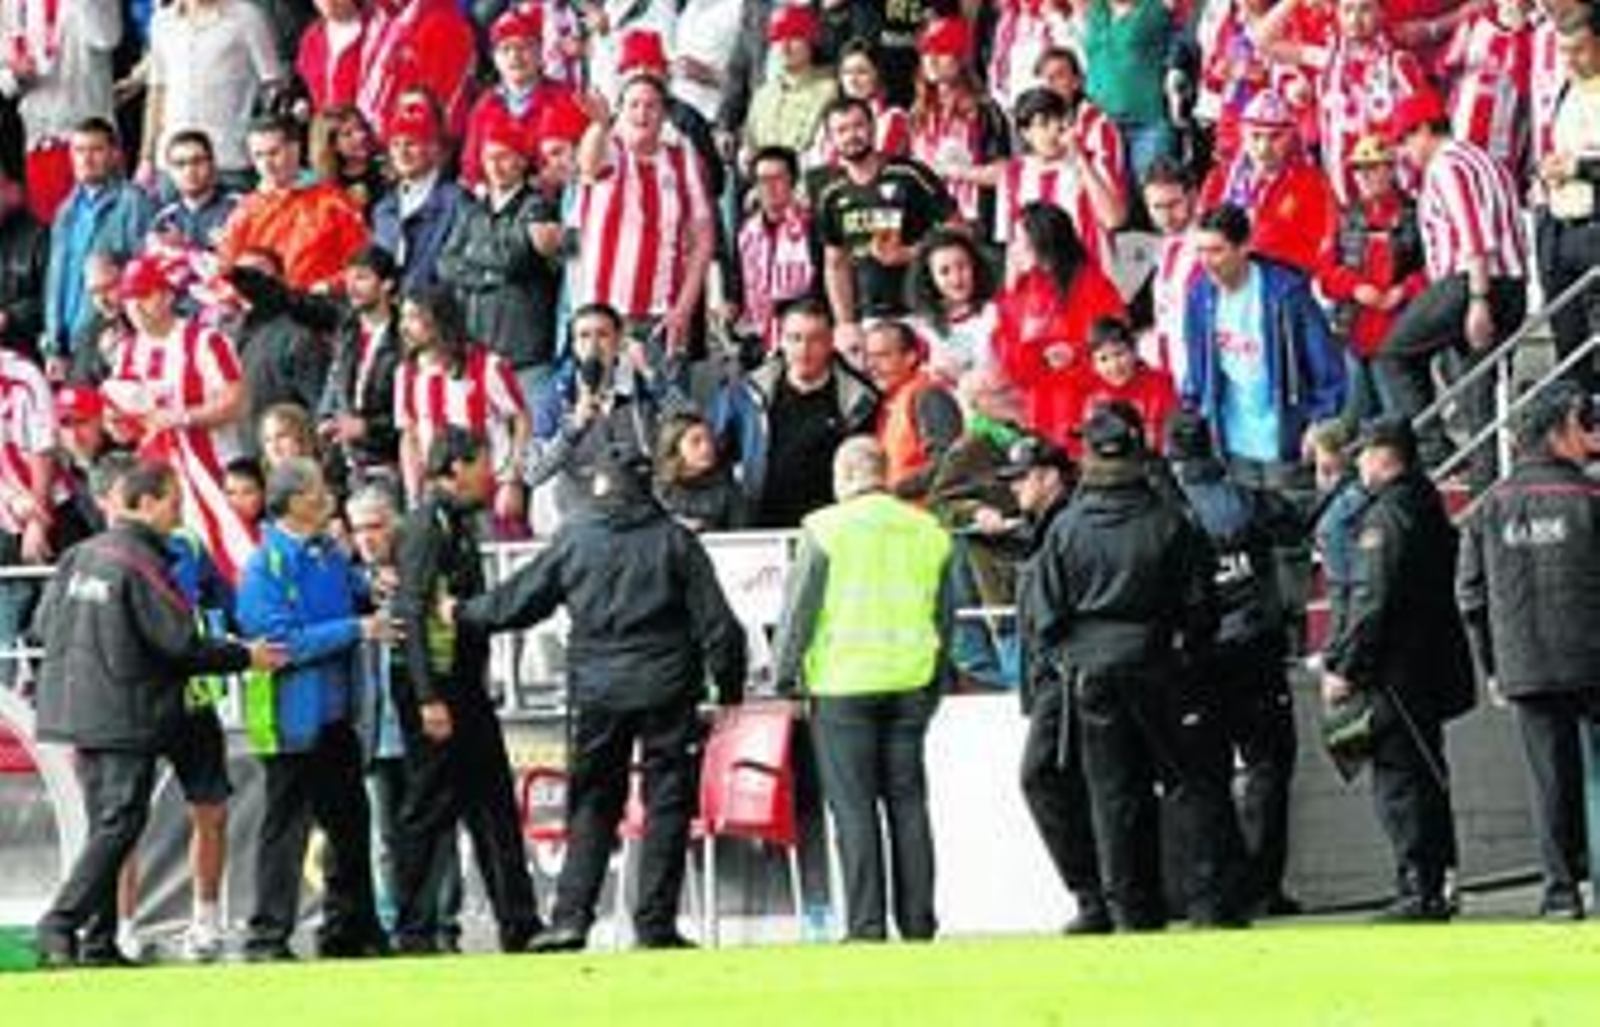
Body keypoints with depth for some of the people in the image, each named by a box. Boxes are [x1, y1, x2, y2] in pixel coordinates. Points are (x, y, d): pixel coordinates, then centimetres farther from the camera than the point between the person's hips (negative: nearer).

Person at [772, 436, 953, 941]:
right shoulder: (930, 532, 8)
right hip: (911, 684, 4)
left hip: (843, 683, -4)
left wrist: (784, 672, 4)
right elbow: (944, 616, 15)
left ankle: (866, 924, -5)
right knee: (907, 802, 8)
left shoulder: (826, 528, -6)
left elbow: (799, 609, -6)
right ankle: (917, 921, 8)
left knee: (854, 807, -2)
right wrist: (936, 685, 22)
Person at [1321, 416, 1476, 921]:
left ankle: (1419, 892, -9)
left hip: (1397, 671, -9)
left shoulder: (1385, 517, -15)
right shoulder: (1429, 507, 14)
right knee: (1427, 779, 14)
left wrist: (1344, 668, -15)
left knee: (1398, 780, -6)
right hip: (1437, 666, 9)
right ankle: (1434, 886, 18)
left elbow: (1372, 602, -20)